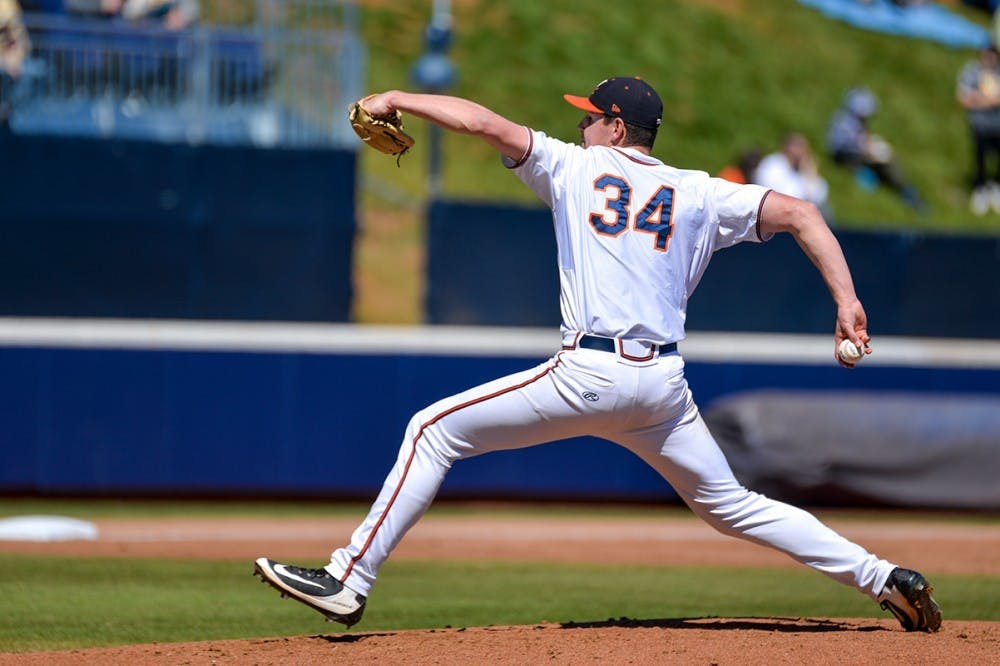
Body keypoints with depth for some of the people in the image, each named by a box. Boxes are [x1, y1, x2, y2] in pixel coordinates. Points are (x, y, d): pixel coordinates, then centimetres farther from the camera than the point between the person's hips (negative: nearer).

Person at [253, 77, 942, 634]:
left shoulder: (575, 166, 8)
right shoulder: (701, 194, 14)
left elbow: (484, 122, 4)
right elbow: (799, 212, 5)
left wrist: (397, 99, 17)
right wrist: (847, 301, -1)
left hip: (589, 375, -5)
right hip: (664, 385, 5)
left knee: (434, 431, 4)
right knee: (731, 504, 20)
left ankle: (349, 580, -4)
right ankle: (885, 578, 12)